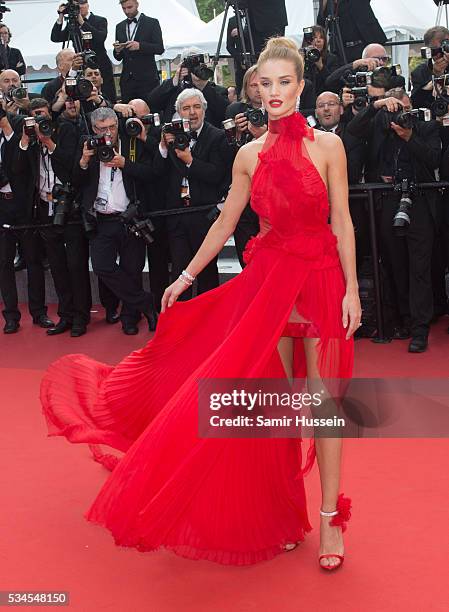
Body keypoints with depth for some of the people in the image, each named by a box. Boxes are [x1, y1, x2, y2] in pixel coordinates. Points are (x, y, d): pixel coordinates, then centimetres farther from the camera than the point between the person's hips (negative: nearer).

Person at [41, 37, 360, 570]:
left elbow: (342, 221, -2)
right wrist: (185, 278, 14)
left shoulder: (328, 145, -2)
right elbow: (225, 223, 12)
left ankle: (330, 516, 11)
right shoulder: (249, 155, 6)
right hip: (268, 280, 2)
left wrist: (351, 289, -8)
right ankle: (283, 511, 21)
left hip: (322, 280, -2)